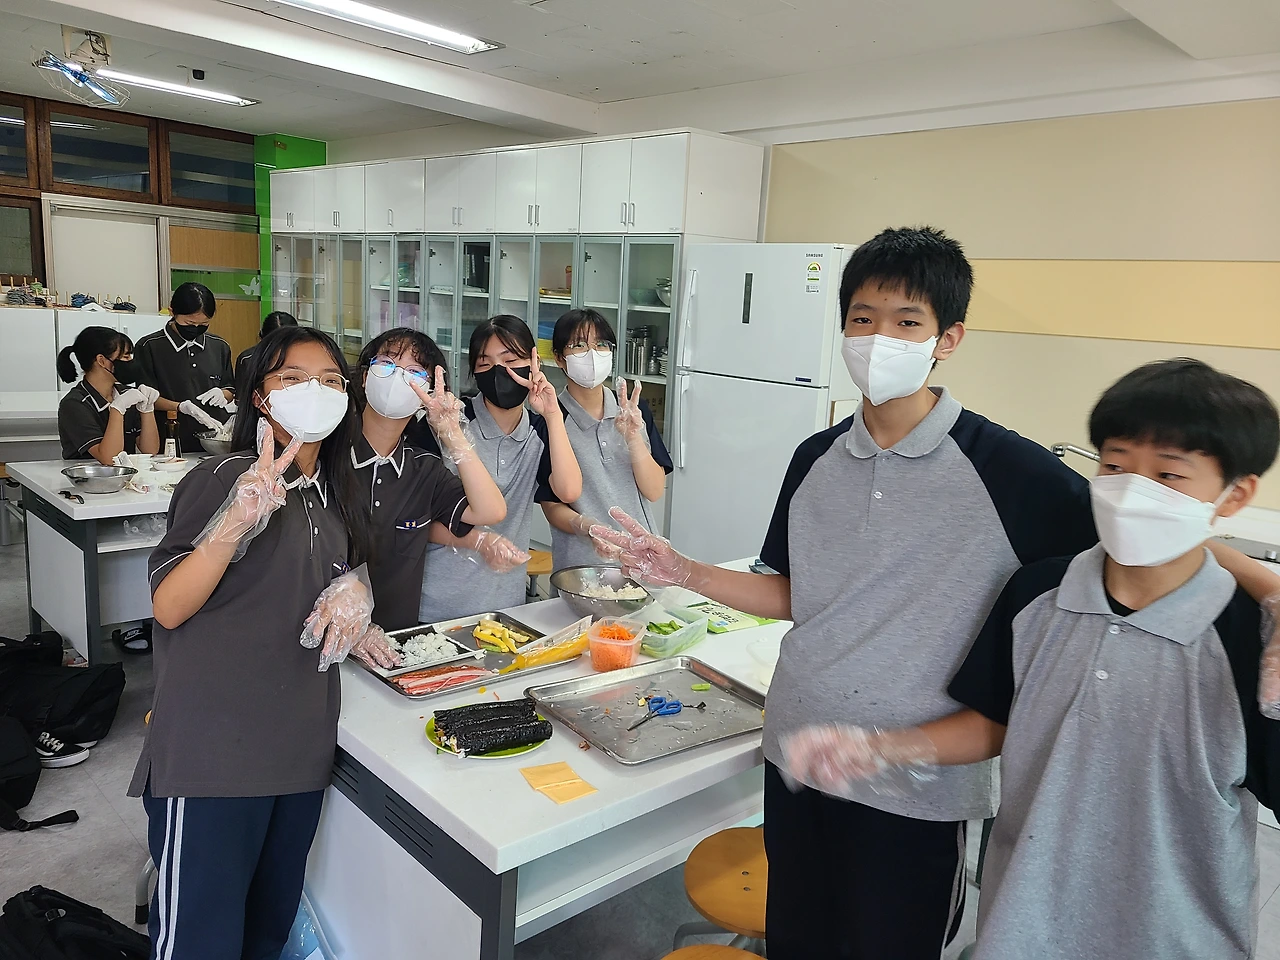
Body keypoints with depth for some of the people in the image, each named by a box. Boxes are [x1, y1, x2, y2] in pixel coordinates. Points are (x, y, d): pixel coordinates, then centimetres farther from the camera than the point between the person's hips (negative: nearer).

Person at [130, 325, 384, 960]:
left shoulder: (336, 491, 9)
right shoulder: (223, 479, -11)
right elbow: (169, 608, -17)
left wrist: (353, 591, -1)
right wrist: (241, 516, -30)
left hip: (302, 740, 7)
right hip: (213, 749, -6)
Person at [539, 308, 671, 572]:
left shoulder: (635, 409, 0)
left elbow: (654, 491, -4)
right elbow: (552, 507, -8)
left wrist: (633, 438, -19)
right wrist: (586, 527, -27)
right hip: (582, 561, -3)